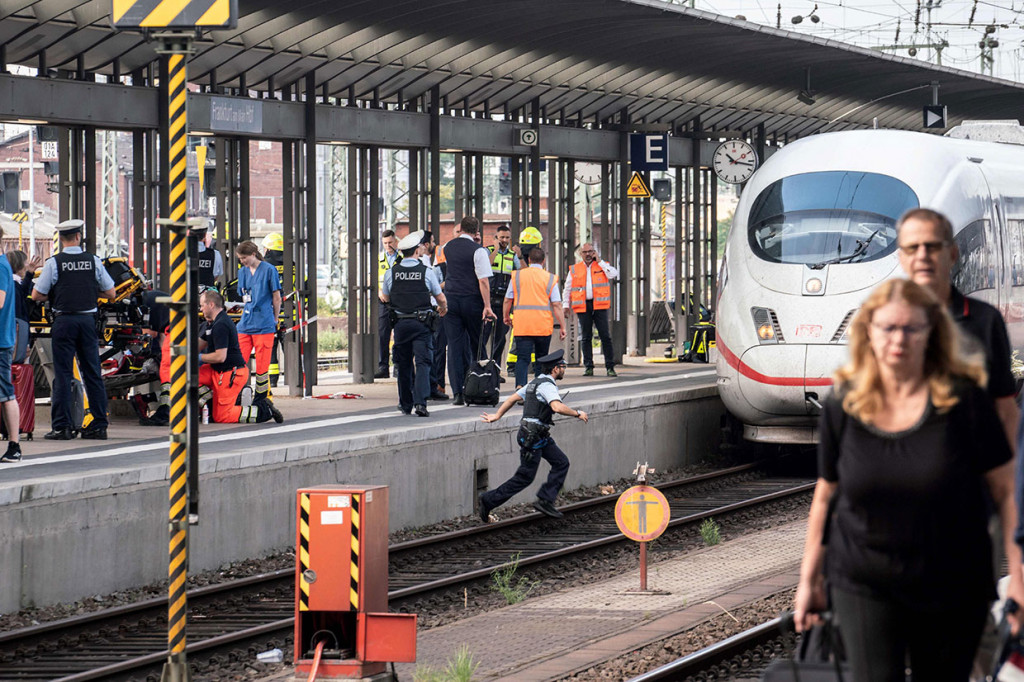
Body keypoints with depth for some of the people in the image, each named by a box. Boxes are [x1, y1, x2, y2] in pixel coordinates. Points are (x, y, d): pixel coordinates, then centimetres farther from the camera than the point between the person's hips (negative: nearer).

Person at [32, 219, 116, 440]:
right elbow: (110, 293, 8)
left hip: (64, 320, -2)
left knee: (63, 374, -1)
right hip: (88, 320, 2)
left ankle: (61, 426, -5)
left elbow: (37, 295, -2)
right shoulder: (94, 261, 3)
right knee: (93, 373, 7)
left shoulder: (54, 263, -4)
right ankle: (99, 426, 8)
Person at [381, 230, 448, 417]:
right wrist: (443, 309, 29)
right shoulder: (427, 272, -6)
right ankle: (420, 402, -18)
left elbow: (386, 298, 16)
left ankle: (406, 404, 21)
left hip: (400, 323, 2)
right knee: (423, 362, -3)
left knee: (403, 363, 13)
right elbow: (441, 299, 5)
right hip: (421, 323, -2)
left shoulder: (391, 273, 0)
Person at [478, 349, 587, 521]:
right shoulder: (547, 385, -17)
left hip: (541, 436, 10)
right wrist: (577, 414, -20)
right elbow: (557, 407, -34)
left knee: (561, 463, 6)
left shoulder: (536, 382, 14)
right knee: (525, 477, -3)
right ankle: (489, 500, 4)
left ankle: (545, 501, 3)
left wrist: (497, 415, 24)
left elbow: (513, 398, 19)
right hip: (532, 437, -10)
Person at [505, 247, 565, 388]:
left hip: (521, 325, 0)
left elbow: (507, 300, 10)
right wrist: (562, 326, 2)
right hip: (543, 326, 0)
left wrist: (506, 317, 27)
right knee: (541, 357, 15)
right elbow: (557, 305, -1)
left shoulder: (517, 276, 7)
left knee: (522, 357, -4)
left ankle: (520, 385, -25)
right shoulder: (550, 279, 3)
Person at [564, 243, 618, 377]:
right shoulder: (574, 270, 13)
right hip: (583, 306, 2)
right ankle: (588, 367, 8)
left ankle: (610, 367, -4)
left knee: (605, 336, -6)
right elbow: (567, 288, 18)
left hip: (599, 305, -2)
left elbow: (613, 274, -10)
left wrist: (599, 261, -5)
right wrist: (566, 305, 8)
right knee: (586, 337, 3)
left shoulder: (603, 265, 10)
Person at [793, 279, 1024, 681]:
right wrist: (809, 580, 14)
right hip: (864, 584, 1)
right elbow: (825, 496, 11)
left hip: (953, 588, -1)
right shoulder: (843, 406, 0)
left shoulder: (964, 400, -7)